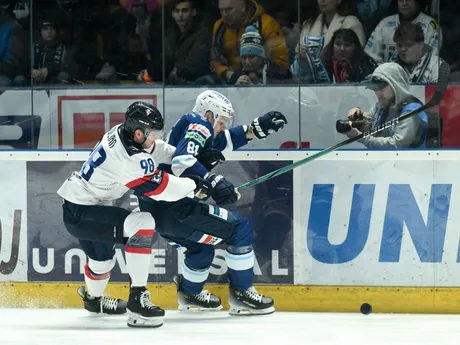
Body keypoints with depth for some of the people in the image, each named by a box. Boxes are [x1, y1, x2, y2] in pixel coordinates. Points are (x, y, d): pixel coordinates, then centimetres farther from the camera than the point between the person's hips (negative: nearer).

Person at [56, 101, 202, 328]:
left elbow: (155, 150, 17)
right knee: (143, 224, -22)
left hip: (74, 207, 10)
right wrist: (194, 185, -4)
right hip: (80, 213, -10)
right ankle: (137, 299, -20)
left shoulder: (121, 132, -1)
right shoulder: (130, 159, -28)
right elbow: (162, 189, -21)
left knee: (102, 256, 32)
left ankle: (94, 299, 63)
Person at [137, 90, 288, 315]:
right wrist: (213, 181, -28)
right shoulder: (198, 125, -6)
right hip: (172, 208, -10)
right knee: (240, 229, -4)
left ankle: (190, 294, 49)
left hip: (153, 209, 10)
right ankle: (241, 294, 0)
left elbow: (223, 141, 30)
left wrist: (257, 128, 21)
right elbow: (181, 161, -23)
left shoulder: (190, 128, 22)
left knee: (202, 249, 34)